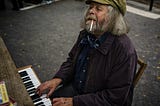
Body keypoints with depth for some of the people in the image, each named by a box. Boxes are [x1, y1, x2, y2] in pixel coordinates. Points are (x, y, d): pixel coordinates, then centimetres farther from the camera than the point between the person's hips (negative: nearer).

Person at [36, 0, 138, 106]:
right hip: (75, 88, 6)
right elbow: (71, 60, 10)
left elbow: (115, 98, -26)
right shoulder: (86, 34, -3)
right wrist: (58, 79, -9)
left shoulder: (124, 51, -27)